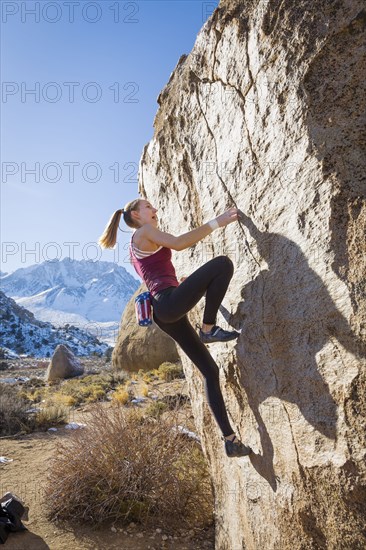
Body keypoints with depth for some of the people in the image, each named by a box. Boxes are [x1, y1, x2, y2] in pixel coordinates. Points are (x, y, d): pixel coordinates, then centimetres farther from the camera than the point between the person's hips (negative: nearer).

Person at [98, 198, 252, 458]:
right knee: (223, 263, -19)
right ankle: (208, 328, -12)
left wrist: (183, 281, 39)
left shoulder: (137, 247, 31)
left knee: (210, 370, 8)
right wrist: (216, 222, -12)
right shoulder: (145, 232, 4)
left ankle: (230, 440, 10)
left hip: (166, 313, 9)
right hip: (170, 302, -9)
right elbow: (179, 243, -14)